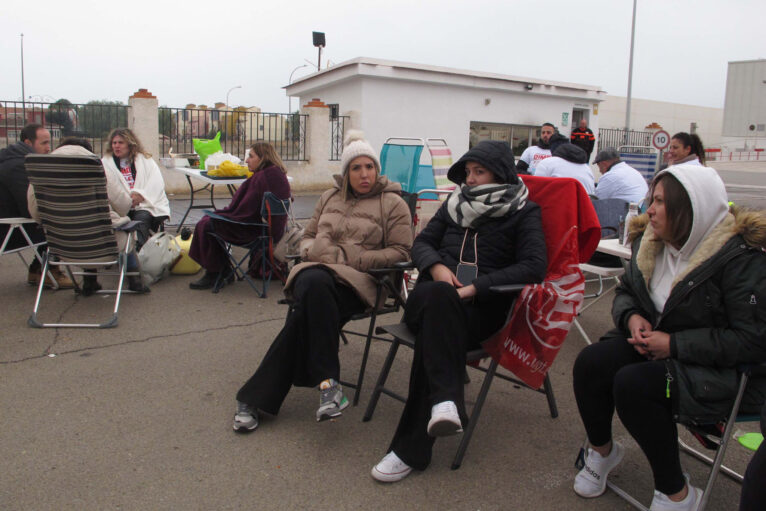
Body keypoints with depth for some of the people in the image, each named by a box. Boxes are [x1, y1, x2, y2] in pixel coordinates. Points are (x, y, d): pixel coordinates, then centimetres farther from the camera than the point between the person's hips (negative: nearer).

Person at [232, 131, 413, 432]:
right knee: (314, 284, -37)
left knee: (309, 309, -35)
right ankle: (327, 381, -32)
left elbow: (400, 252, 2)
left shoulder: (392, 203, 10)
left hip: (358, 279, -3)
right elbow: (307, 238, 28)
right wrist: (314, 249, 1)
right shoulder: (330, 197, 23)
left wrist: (352, 257, -9)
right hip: (316, 269, 4)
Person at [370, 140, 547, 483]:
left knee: (436, 325, -35)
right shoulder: (456, 203, 22)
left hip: (481, 305, -3)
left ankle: (410, 450, -32)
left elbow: (534, 266, -8)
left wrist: (474, 287, -18)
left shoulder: (524, 213, 8)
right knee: (437, 298, -35)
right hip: (434, 293, 3)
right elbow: (422, 242, 19)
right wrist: (436, 266, -7)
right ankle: (446, 400, -48)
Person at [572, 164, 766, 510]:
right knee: (589, 363, -18)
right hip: (657, 344, 7)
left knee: (632, 383, -30)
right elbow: (625, 291, 15)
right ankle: (602, 450, 11)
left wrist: (674, 344, -24)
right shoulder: (651, 241, 2)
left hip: (722, 371, -6)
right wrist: (632, 317, -9)